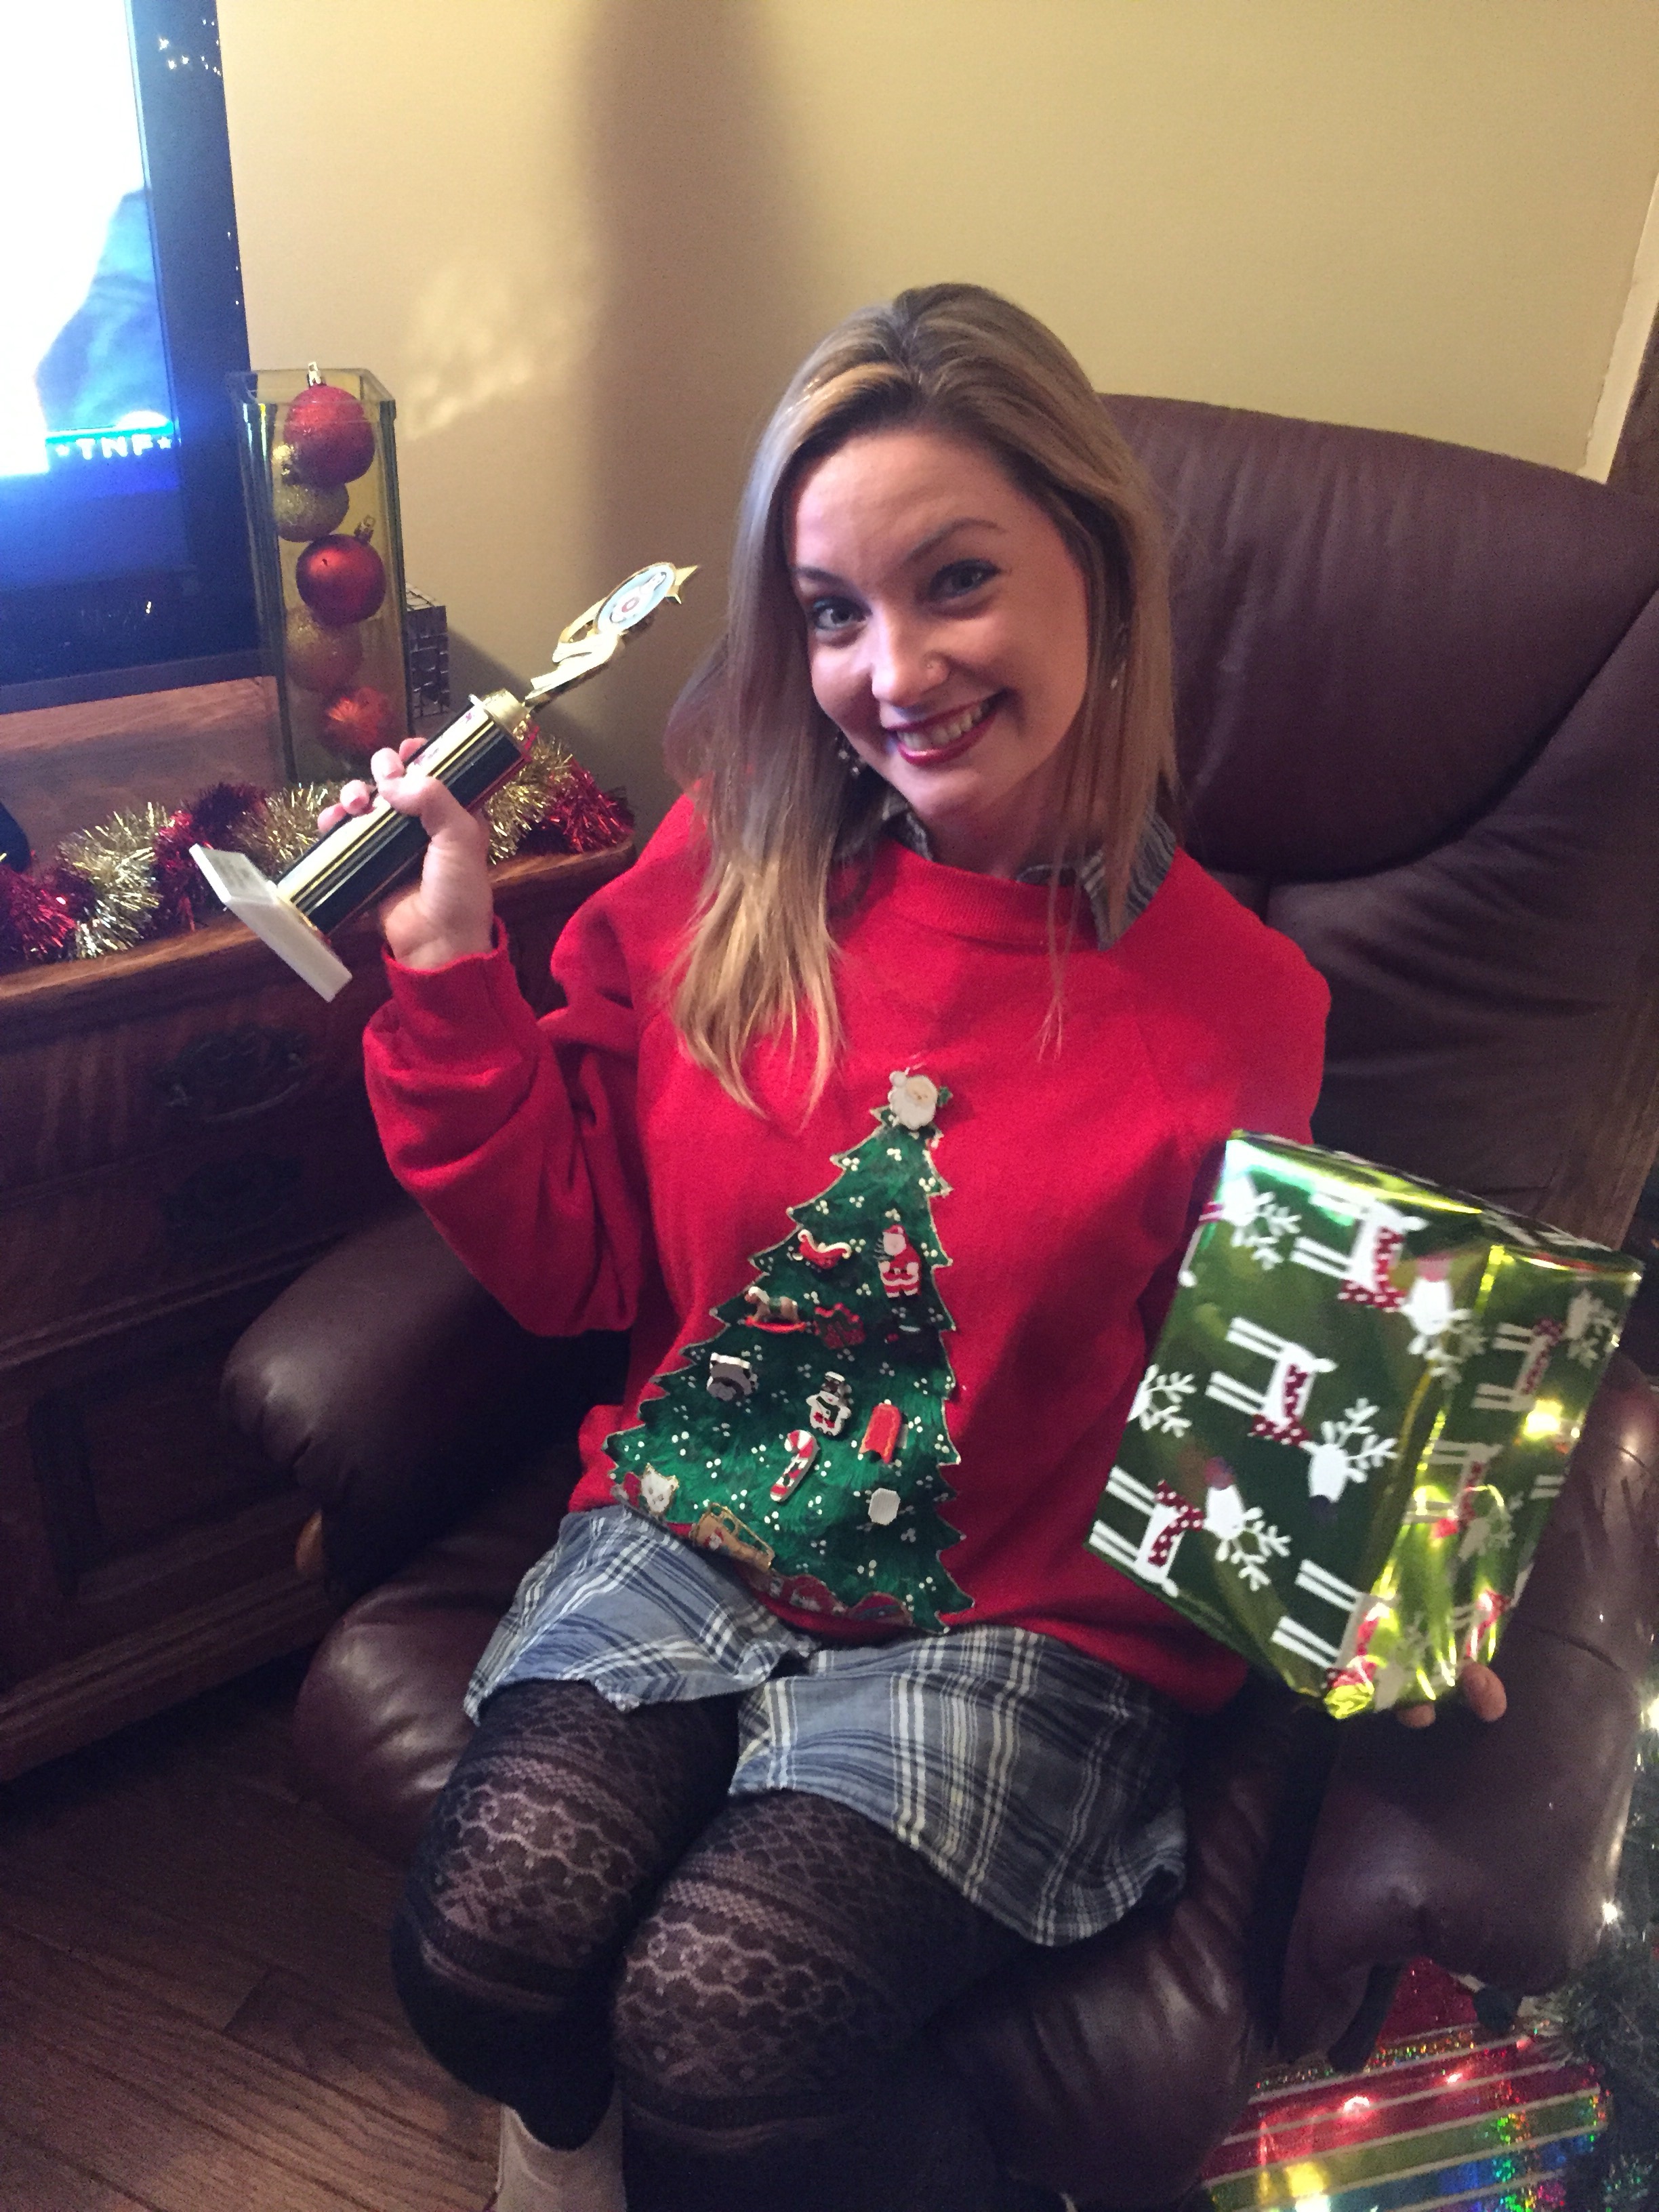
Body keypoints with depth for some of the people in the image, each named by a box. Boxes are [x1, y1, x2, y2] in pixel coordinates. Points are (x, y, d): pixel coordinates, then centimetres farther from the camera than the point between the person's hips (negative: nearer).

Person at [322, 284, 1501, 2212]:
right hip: (688, 1535, 3)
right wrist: (451, 970, -5)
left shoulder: (1234, 1005, -9)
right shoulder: (726, 867, -2)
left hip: (1026, 1621, -2)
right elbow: (580, 1263, 3)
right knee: (481, 1952, -18)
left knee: (707, 2027, -21)